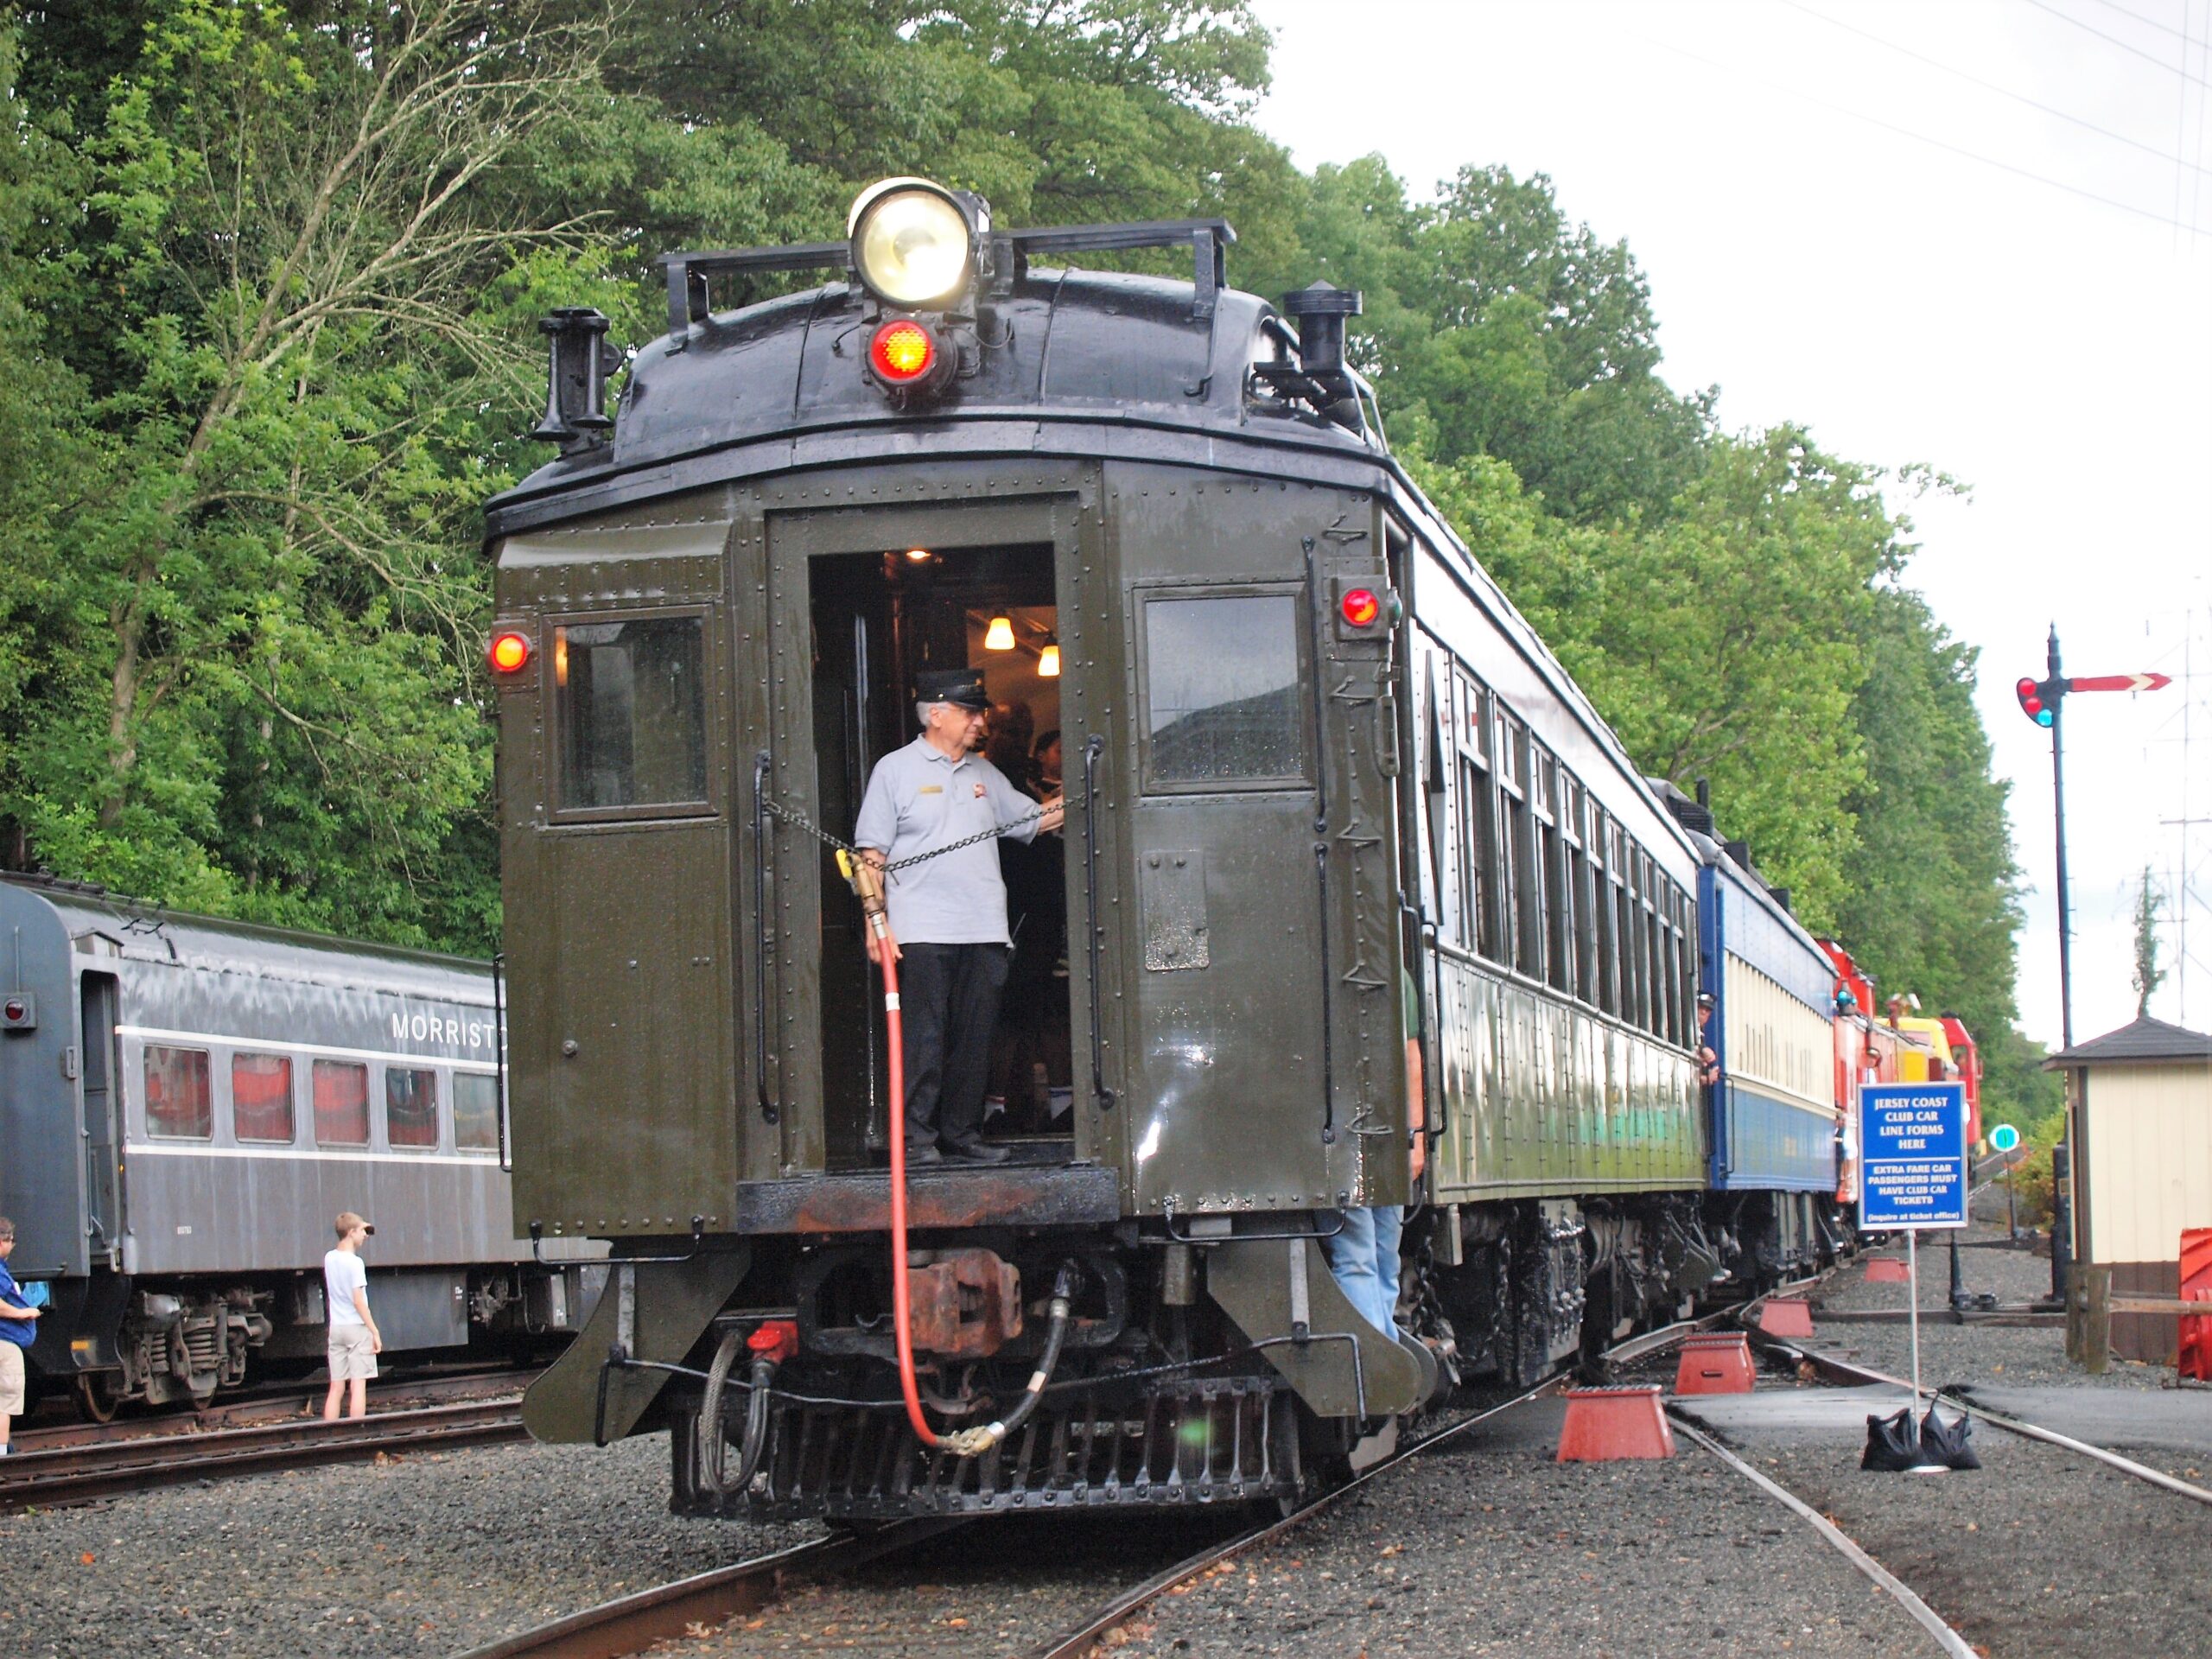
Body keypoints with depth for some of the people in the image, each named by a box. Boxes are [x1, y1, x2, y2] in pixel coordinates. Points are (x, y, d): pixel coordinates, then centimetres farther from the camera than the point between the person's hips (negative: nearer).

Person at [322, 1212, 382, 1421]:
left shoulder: (329, 1259, 6)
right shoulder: (354, 1262, -13)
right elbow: (358, 1301, -17)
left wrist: (360, 1237, 24)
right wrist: (375, 1331, -15)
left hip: (336, 1328, 6)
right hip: (357, 1326, -6)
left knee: (336, 1388, 7)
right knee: (358, 1385, -4)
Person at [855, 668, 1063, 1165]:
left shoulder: (984, 774, 18)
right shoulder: (895, 770, 2)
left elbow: (1032, 820, 23)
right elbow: (872, 852, -1)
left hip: (984, 931, 5)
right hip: (921, 931, -5)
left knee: (975, 1039, 5)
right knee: (923, 1036, -7)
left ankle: (962, 1134, 12)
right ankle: (916, 1137, -4)